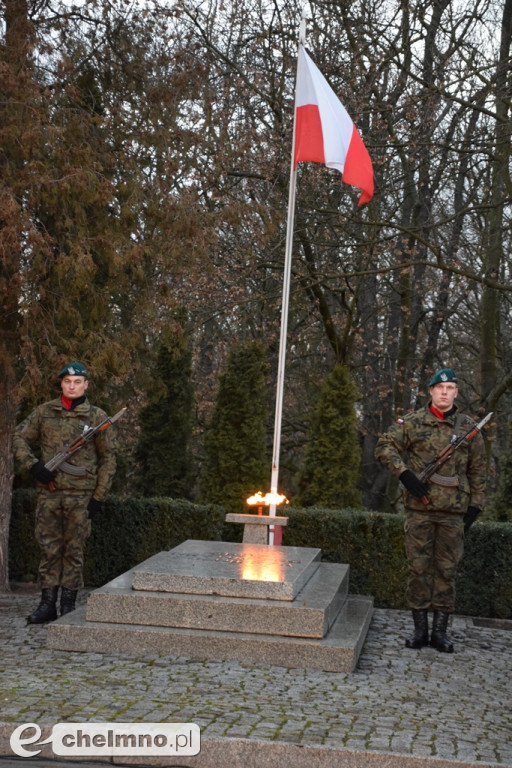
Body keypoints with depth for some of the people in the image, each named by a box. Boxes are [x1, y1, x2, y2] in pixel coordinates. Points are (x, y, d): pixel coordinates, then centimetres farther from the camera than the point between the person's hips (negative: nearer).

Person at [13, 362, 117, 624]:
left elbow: (107, 459, 4)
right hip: (48, 493, 2)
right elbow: (20, 438, 10)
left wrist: (99, 497, -2)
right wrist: (33, 466, -6)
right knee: (49, 548, 6)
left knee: (73, 550, 4)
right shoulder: (44, 412, 6)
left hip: (80, 495, -2)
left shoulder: (97, 417, 2)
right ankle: (47, 603, 13)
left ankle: (68, 606, 13)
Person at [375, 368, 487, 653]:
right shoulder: (413, 422, 2)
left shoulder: (468, 427, 7)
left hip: (454, 511, 1)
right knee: (418, 567, 4)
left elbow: (478, 470, 12)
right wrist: (405, 475, -12)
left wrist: (475, 506, 6)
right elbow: (385, 446, 0)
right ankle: (420, 629, 14)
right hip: (419, 507, -1)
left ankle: (440, 631, 14)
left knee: (447, 569, 5)